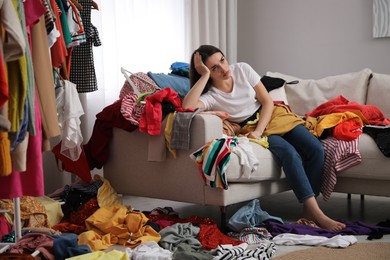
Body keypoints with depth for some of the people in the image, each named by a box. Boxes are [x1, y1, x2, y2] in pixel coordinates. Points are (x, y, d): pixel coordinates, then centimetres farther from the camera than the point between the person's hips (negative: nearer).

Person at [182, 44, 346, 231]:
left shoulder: (242, 69, 0)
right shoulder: (210, 96, -9)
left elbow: (267, 101, 0)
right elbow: (187, 106, -32)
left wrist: (258, 130, -15)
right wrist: (204, 75, -24)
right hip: (250, 129, -4)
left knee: (315, 149, -18)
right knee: (290, 153, -32)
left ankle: (309, 210, -14)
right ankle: (317, 215, -33)